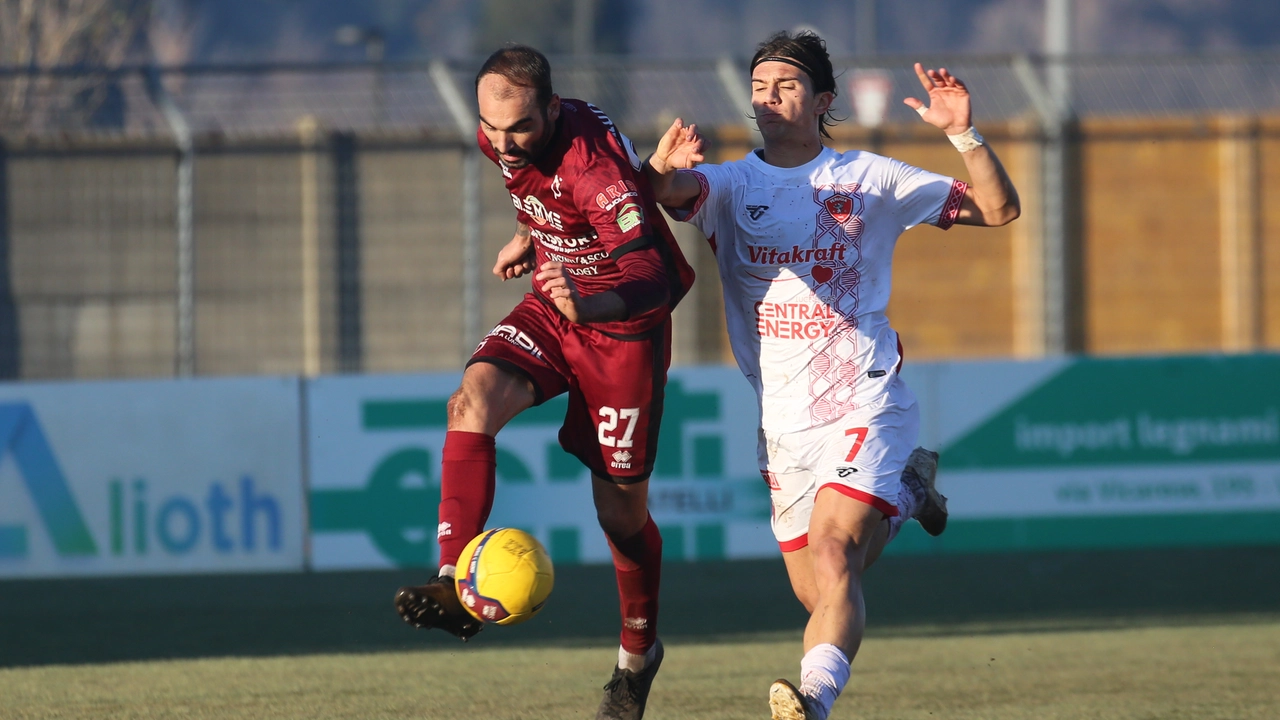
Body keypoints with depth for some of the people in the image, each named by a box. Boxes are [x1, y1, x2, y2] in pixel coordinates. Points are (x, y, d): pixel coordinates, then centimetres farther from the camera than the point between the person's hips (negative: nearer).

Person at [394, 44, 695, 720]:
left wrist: (588, 306, -59)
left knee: (620, 507, 3)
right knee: (473, 399, -23)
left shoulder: (596, 164, -33)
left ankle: (639, 653, 29)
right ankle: (454, 587, -30)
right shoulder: (500, 138, -9)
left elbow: (652, 279, -42)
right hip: (554, 307, 6)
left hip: (625, 326, -6)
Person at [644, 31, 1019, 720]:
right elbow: (673, 191, -18)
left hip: (865, 408, -4)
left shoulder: (872, 179, 3)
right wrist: (661, 170, -43)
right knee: (817, 594, 14)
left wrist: (962, 133, -13)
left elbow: (999, 209, 4)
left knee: (833, 561, -26)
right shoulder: (731, 184, 5)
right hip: (783, 423, 4)